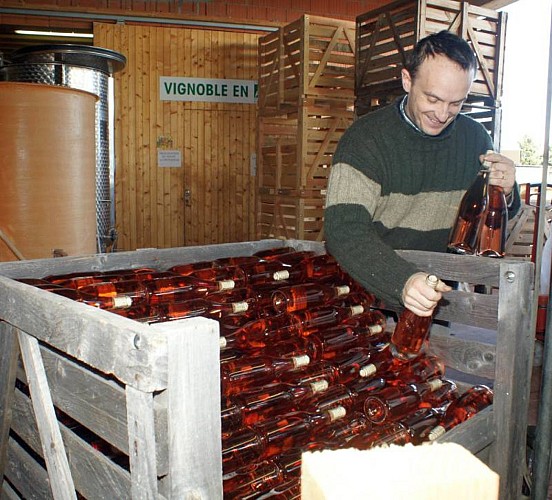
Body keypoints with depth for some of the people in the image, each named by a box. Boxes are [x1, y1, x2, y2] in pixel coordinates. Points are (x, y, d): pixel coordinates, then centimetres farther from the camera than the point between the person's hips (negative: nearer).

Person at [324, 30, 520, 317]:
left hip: (445, 293, 3)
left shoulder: (475, 137, 5)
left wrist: (505, 194, -7)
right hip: (374, 292, -3)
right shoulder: (365, 139, -11)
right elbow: (343, 229, -23)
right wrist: (402, 282, -38)